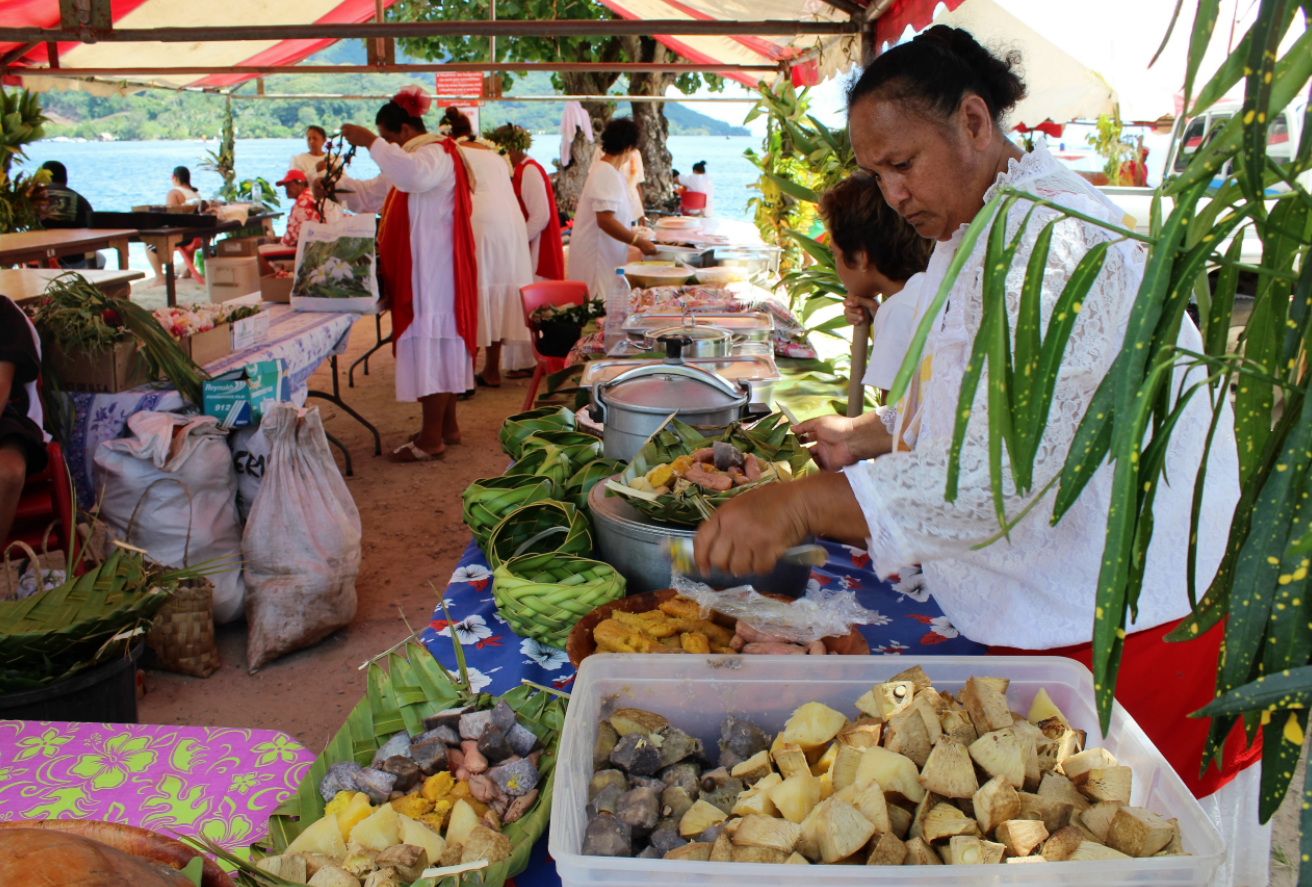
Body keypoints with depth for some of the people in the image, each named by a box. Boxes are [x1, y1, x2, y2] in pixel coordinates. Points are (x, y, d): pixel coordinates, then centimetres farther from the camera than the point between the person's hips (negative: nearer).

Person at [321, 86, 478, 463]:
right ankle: (447, 425, 21)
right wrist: (334, 185, 11)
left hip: (434, 270, -11)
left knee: (429, 346, -9)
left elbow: (415, 176, -36)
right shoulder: (415, 156, 23)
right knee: (439, 346, 13)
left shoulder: (436, 153, -11)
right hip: (421, 269, 11)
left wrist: (372, 143, -30)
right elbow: (373, 194, 27)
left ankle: (431, 439, -5)